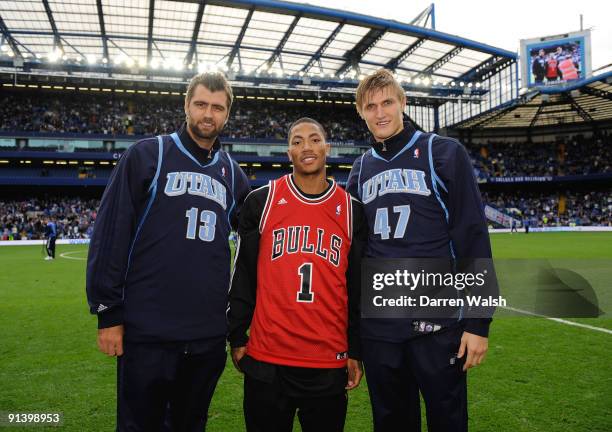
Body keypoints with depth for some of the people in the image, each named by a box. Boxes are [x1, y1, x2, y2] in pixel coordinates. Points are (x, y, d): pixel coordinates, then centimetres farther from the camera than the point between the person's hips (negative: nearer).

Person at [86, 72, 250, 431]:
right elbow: (111, 235, -5)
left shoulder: (232, 173, 11)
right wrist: (108, 312, -8)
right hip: (147, 331, -3)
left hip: (210, 335, 4)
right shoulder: (147, 155, -1)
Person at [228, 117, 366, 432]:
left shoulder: (351, 210, 5)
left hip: (330, 362, 1)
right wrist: (237, 337, 3)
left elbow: (357, 286, 7)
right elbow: (243, 276, 4)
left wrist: (355, 350, 6)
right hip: (266, 358, -1)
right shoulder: (260, 202, 1)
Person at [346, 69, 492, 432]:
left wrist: (478, 321, -11)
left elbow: (473, 236, -7)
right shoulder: (362, 168, 11)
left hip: (437, 322, -4)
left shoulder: (444, 153, -3)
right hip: (377, 327, 4)